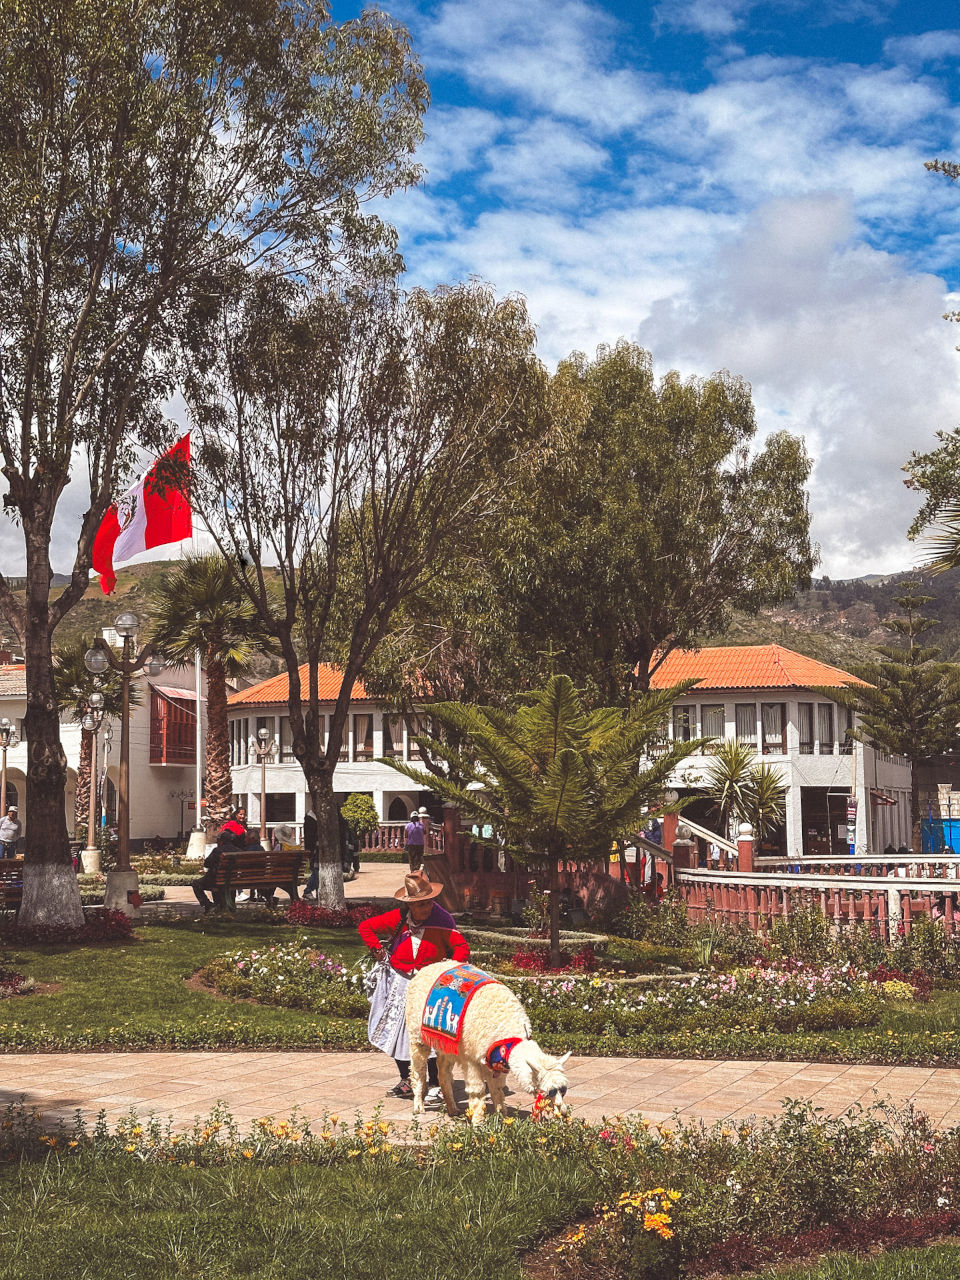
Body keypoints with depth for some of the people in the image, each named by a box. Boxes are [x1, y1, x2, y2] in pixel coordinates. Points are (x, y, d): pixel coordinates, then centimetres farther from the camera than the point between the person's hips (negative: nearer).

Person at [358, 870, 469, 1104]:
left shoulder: (441, 920, -12)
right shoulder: (397, 918, -7)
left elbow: (462, 948, -13)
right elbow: (365, 926, 4)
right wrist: (379, 951, 0)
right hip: (399, 983, 3)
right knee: (397, 1031, 11)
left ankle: (434, 1087, -2)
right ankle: (406, 1081, 28)